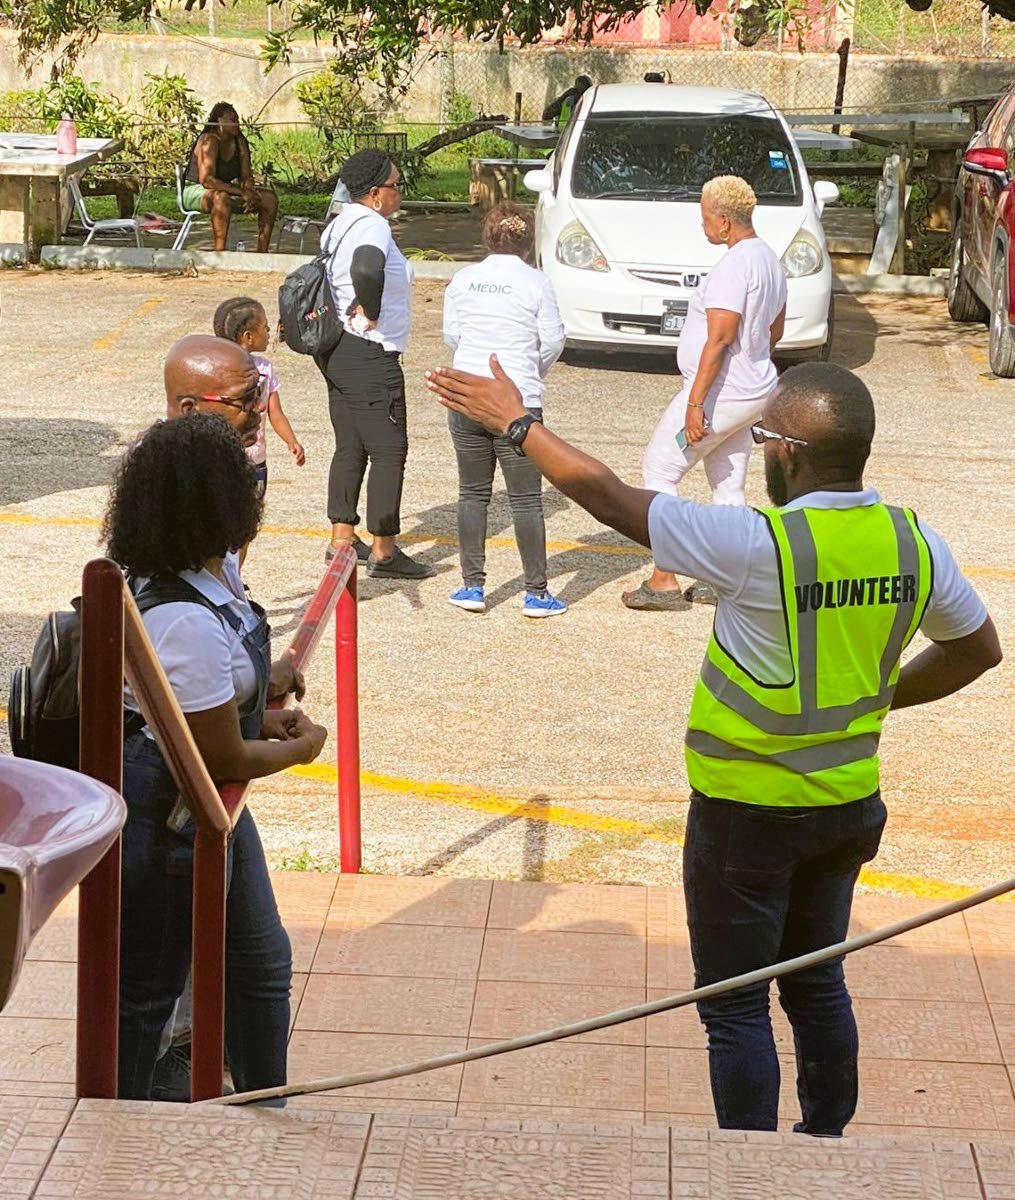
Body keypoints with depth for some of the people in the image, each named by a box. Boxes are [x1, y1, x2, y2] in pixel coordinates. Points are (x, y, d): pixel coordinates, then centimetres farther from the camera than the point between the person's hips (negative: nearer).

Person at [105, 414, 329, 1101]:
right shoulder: (187, 623, -33)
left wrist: (262, 719, 1)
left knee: (262, 966, 23)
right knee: (144, 994, 10)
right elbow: (224, 760, -24)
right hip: (167, 827, -10)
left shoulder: (212, 575, -3)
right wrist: (300, 748, -7)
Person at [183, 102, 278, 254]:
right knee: (221, 198, -42)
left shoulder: (240, 142, 2)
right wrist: (241, 192, -35)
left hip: (225, 190, 8)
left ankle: (262, 251, -6)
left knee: (270, 198, -6)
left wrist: (249, 192, -21)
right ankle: (220, 252, -43)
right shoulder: (210, 141, -21)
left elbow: (247, 176, 4)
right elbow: (206, 179, -31)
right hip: (196, 190, -8)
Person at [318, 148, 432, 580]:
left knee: (350, 448, 16)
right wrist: (370, 314, -25)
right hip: (370, 356, -10)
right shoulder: (373, 227, -19)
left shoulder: (340, 225, 12)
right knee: (389, 451, -3)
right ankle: (383, 552, -1)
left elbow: (320, 276, 24)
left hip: (337, 351, 10)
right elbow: (367, 269, -40)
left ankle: (342, 539, 21)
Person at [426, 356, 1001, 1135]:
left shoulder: (759, 545, -25)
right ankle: (828, 1140, 34)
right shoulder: (915, 544, -7)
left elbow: (611, 498, -16)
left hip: (747, 813, -6)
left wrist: (516, 423, -5)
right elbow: (978, 650, 9)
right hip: (849, 807, 6)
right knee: (817, 984, 23)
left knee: (735, 1005, 7)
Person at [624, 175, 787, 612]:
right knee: (728, 488, 14)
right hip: (754, 391, 10)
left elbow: (719, 339, -25)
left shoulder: (733, 266, -20)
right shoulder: (769, 259, 11)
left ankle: (664, 581, -2)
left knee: (658, 471, 0)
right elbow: (776, 330, 21)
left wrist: (696, 402, -24)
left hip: (720, 392, -10)